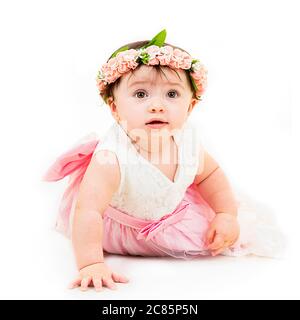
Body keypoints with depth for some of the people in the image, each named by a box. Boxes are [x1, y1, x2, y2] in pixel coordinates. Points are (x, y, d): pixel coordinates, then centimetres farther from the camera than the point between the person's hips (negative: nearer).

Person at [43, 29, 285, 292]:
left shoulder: (187, 140, -25)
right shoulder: (112, 158, -43)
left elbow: (211, 174, -4)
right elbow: (88, 211, -49)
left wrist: (227, 215, -8)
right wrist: (91, 264, -57)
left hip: (171, 213, 3)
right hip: (120, 224, -3)